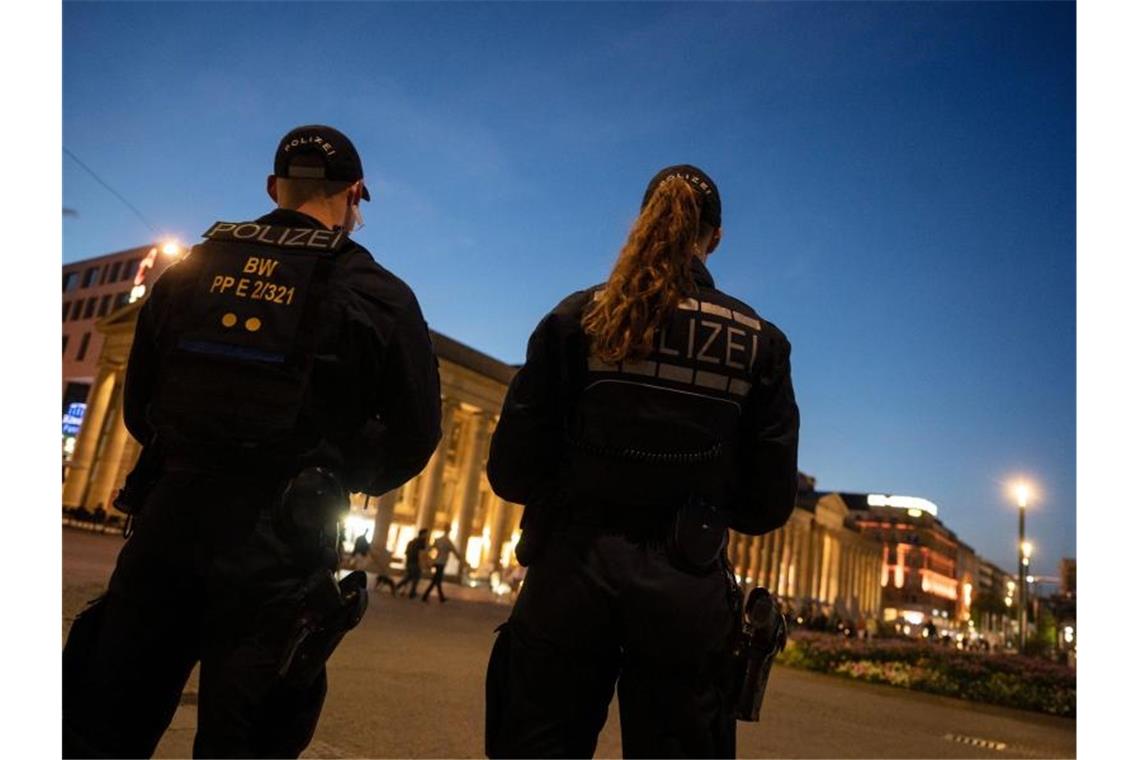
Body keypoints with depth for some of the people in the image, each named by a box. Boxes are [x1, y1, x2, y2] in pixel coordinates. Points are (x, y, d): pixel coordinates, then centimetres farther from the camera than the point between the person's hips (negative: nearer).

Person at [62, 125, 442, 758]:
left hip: (167, 517, 4)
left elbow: (139, 407, 14)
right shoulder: (380, 296, -2)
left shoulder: (190, 270, 9)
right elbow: (415, 434, -2)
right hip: (278, 543, -3)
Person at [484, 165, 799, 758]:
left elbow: (510, 471, -3)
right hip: (687, 596, 1)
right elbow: (770, 504, 2)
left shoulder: (577, 319, -2)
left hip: (572, 579, 0)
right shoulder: (759, 342, 0)